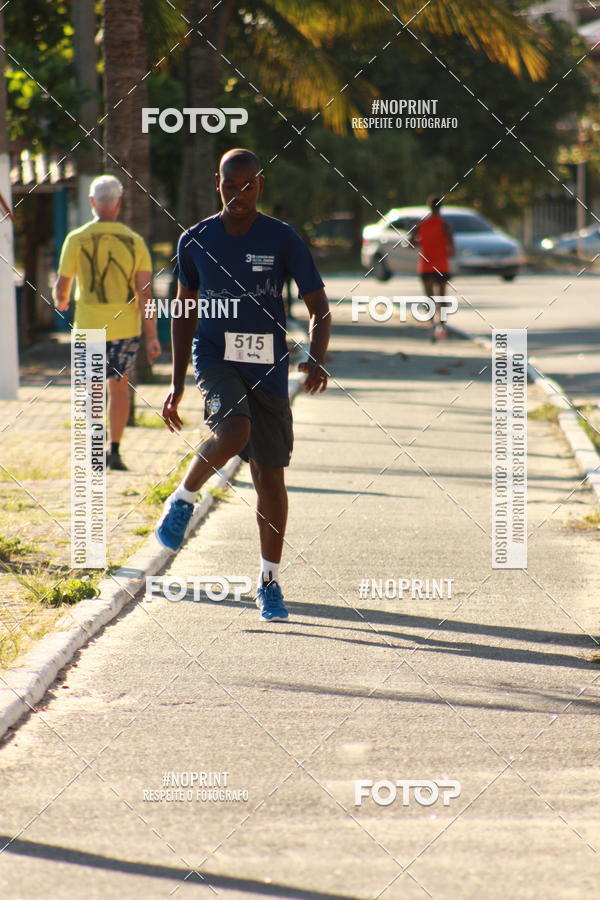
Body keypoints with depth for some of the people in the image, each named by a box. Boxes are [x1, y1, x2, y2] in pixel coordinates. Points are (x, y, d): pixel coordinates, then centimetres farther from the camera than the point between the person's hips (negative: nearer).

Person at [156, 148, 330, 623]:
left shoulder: (283, 240, -3)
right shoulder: (196, 241, 3)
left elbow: (319, 306, -1)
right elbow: (185, 312, 14)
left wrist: (316, 360, -20)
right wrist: (177, 385, 12)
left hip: (268, 368, 0)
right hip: (215, 359, 0)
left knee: (270, 476, 1)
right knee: (234, 431, -31)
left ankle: (269, 580, 16)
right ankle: (183, 498, -4)